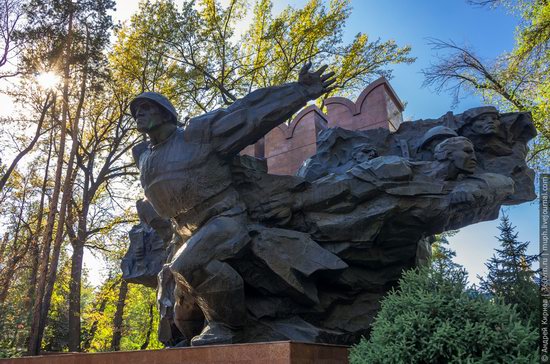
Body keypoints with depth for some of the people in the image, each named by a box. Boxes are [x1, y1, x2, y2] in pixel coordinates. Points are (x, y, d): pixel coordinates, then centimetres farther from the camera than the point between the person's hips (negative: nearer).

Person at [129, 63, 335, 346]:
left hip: (225, 219, -7)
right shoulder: (144, 160, 13)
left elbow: (249, 113, -11)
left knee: (187, 266, -32)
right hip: (191, 235, 8)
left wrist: (300, 91, -14)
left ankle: (226, 324, -14)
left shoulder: (198, 133, -6)